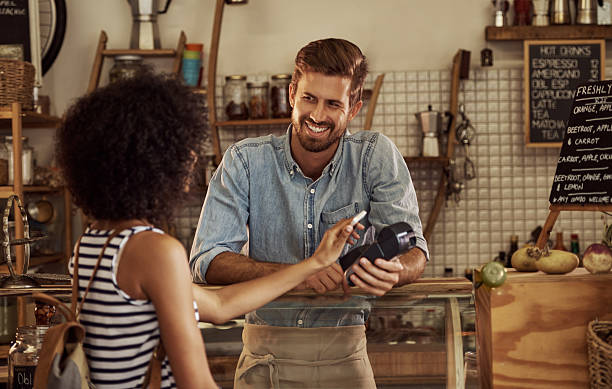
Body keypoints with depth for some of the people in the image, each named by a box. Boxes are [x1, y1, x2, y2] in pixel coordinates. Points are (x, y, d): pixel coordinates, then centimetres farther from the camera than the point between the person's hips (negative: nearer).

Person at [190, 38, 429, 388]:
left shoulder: (377, 156, -2)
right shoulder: (245, 161, -4)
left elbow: (414, 250, -7)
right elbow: (207, 260, -11)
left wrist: (393, 271, -32)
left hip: (343, 355, 1)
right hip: (265, 355, 0)